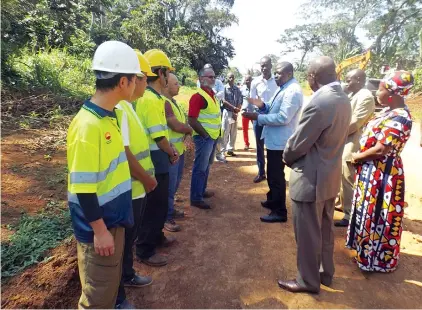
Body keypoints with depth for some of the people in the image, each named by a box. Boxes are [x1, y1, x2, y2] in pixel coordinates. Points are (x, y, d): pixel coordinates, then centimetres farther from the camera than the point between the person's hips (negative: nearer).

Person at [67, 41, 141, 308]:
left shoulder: (111, 116, 2)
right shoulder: (89, 125, -26)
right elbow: (83, 187, -24)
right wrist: (99, 231, -17)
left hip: (115, 218, 8)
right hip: (99, 226, -8)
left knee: (111, 283, 26)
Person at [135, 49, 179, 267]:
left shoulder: (151, 96, 10)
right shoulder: (151, 99, -21)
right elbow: (158, 137, -22)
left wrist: (170, 150, 6)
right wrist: (172, 152, -6)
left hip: (157, 158, 10)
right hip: (155, 160, -10)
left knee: (159, 203, 22)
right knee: (154, 206, 3)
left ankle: (157, 237, 40)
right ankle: (145, 251, 18)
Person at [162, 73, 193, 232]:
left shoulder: (173, 101, 13)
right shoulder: (164, 103, -20)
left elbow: (183, 122, 12)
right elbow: (176, 126, -26)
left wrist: (186, 130, -10)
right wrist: (189, 129, -5)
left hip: (179, 149, 10)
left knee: (175, 183, 20)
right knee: (169, 185, -1)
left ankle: (170, 209, 36)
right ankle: (166, 218, 12)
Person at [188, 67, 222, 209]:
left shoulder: (212, 94, 12)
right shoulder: (198, 96, -16)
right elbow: (192, 120, -22)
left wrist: (215, 134, 13)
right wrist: (205, 135, -16)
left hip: (213, 137, 9)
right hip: (204, 137, -9)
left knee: (206, 166, 18)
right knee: (200, 168, -2)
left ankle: (202, 190, 33)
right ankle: (195, 198, 7)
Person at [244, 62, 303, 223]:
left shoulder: (293, 91, -20)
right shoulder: (283, 88, 14)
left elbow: (283, 118, -28)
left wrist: (258, 117, -24)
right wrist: (262, 105, -2)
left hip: (279, 140, -11)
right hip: (274, 138, 11)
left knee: (277, 176, -2)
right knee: (272, 173, 22)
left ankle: (280, 212, 10)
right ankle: (272, 200, 40)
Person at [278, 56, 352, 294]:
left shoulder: (319, 103, -26)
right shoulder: (343, 99, 4)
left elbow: (297, 144, -20)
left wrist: (287, 158, 1)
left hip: (311, 179, -9)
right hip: (330, 175, 9)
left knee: (307, 234, 9)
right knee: (325, 230, 22)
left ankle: (308, 280, 28)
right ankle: (326, 273, 40)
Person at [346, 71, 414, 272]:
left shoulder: (399, 119, -23)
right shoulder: (389, 112, 7)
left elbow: (381, 150, -24)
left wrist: (357, 157, -9)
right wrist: (360, 156, 0)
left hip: (382, 175, -9)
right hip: (372, 171, 9)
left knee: (376, 216, 6)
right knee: (369, 213, 21)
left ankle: (376, 259, 24)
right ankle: (368, 250, 40)